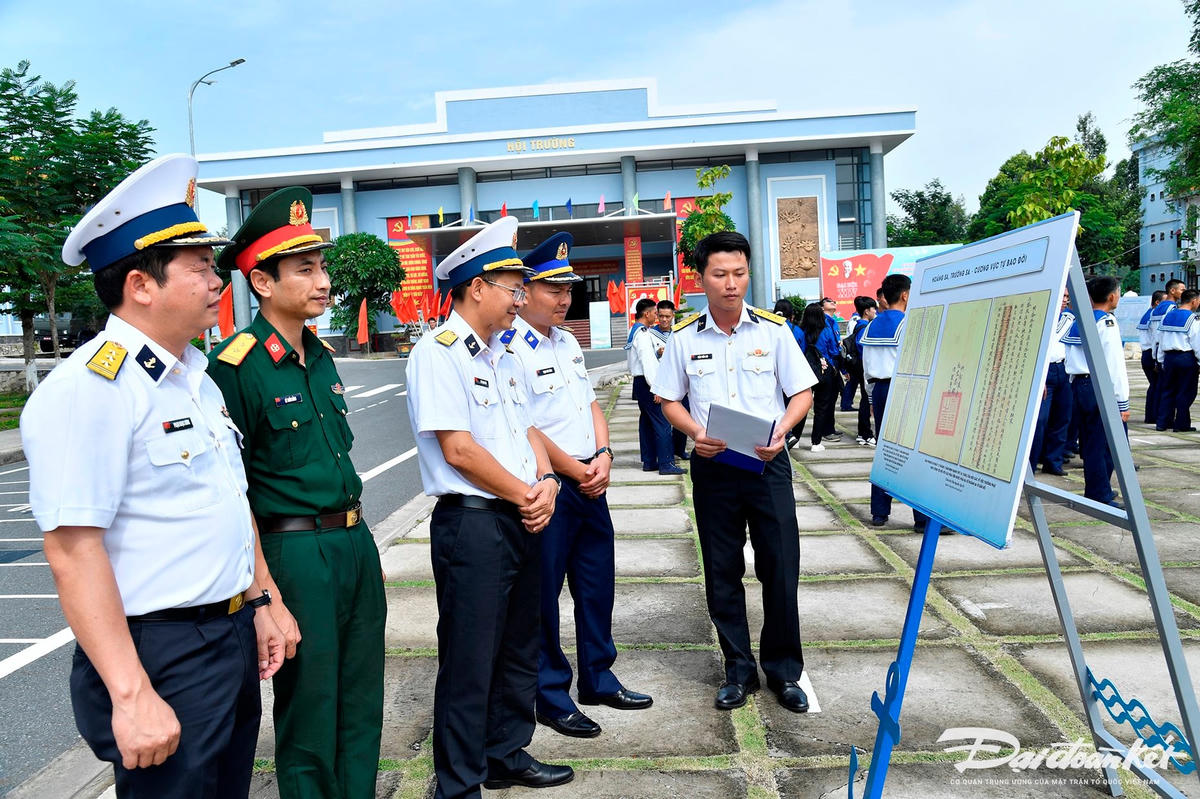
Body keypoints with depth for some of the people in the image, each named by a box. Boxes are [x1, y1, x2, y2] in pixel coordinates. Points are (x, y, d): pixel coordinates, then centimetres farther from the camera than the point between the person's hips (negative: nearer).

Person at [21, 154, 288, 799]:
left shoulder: (197, 377, 9)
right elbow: (73, 551, -23)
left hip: (234, 641, 9)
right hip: (163, 659, -8)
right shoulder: (88, 391, -19)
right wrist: (132, 695, -23)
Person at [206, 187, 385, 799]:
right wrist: (261, 585, -14)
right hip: (296, 551, -7)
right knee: (309, 709, 8)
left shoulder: (321, 356, 8)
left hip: (356, 541, 8)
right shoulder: (236, 366, -15)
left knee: (362, 702, 19)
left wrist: (359, 538, 18)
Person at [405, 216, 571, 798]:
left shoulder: (502, 354, 16)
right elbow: (458, 449, -18)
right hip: (472, 524, -9)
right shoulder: (438, 352, -12)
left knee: (519, 649, 19)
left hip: (523, 520, 9)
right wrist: (526, 495, -11)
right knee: (470, 661, 2)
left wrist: (545, 481, -4)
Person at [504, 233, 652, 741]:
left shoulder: (568, 342, 12)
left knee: (597, 583, 17)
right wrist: (578, 472, -10)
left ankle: (597, 679, 35)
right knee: (543, 595, 5)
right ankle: (551, 697, 22)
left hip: (590, 481, 9)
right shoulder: (510, 350, -15)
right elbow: (527, 431, -18)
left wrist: (604, 456, -2)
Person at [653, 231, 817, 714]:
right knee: (722, 574, 9)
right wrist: (696, 432, -12)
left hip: (768, 464, -1)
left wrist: (781, 429, -16)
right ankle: (739, 670, 25)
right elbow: (669, 401, 8)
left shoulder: (773, 329, -1)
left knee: (781, 570, 3)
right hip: (712, 467, 1)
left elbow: (803, 392, 3)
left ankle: (784, 671, 22)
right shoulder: (685, 338, 2)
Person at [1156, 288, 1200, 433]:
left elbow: (1161, 340, 11)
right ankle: (1181, 424, 6)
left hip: (1169, 357, 6)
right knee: (1186, 392, 3)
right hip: (1186, 357, -6)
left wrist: (1162, 361, 17)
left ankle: (1162, 422, 11)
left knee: (1168, 390, 12)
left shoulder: (1167, 317, 9)